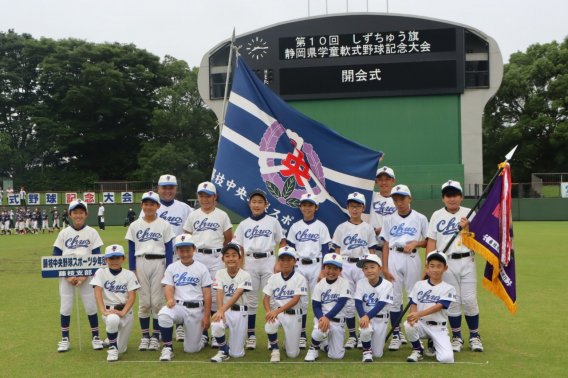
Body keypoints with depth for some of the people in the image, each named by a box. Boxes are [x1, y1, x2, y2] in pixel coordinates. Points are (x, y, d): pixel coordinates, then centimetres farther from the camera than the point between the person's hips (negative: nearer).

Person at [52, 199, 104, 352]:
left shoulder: (92, 233, 1)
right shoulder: (64, 233, 3)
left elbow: (97, 257, -2)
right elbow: (56, 257, 1)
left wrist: (85, 275, -13)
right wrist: (67, 275, -10)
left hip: (86, 276, -1)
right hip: (66, 276, 1)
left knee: (90, 306, 1)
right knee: (65, 306, 4)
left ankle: (96, 337, 14)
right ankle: (65, 339, 18)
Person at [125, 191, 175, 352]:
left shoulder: (164, 225, 3)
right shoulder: (135, 226, 8)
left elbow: (169, 249, 2)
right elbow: (131, 249, 8)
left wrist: (168, 271, -5)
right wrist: (132, 270, 1)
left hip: (158, 264, -1)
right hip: (141, 264, 2)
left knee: (157, 302, 0)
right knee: (144, 302, 4)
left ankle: (156, 336, 9)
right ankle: (145, 336, 13)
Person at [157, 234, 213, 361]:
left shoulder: (201, 268, 2)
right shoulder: (172, 268, 6)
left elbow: (207, 294, 0)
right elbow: (169, 289, -2)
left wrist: (206, 316, -6)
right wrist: (170, 299, -26)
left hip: (197, 309, -1)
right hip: (178, 306, 1)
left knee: (191, 349, -1)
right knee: (163, 314, -35)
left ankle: (200, 338, 35)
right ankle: (168, 348, -16)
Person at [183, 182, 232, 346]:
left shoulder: (222, 215, 6)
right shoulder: (193, 216, 9)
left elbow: (228, 237, 9)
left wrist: (218, 250, 6)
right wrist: (199, 248, 2)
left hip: (216, 258, -2)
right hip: (197, 257, 2)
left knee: (216, 295, -4)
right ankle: (202, 333, 12)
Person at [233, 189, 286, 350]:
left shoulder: (272, 222, 5)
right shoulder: (244, 224, 9)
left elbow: (282, 242, 6)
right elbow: (239, 248, 8)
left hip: (268, 260, -1)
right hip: (250, 262, 2)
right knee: (251, 300, 4)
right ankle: (251, 335, 10)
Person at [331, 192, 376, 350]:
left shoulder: (368, 228, 7)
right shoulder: (341, 228, 6)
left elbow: (372, 252, 7)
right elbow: (337, 251, 5)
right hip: (346, 265, 0)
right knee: (348, 302, 2)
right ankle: (352, 336, 12)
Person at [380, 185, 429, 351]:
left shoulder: (420, 218, 5)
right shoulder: (390, 220, 9)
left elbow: (429, 242, 6)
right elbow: (386, 245, 6)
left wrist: (415, 243, -13)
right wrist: (385, 268, -1)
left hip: (412, 258, -1)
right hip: (394, 258, 1)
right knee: (394, 298, 0)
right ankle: (396, 335, 7)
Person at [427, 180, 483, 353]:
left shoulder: (469, 214, 5)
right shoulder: (437, 216, 5)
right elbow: (431, 242, 3)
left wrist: (466, 228, -15)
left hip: (467, 261, 0)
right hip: (446, 263, 0)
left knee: (470, 300, 0)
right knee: (452, 301, 4)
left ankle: (475, 336, 17)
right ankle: (456, 337, 17)